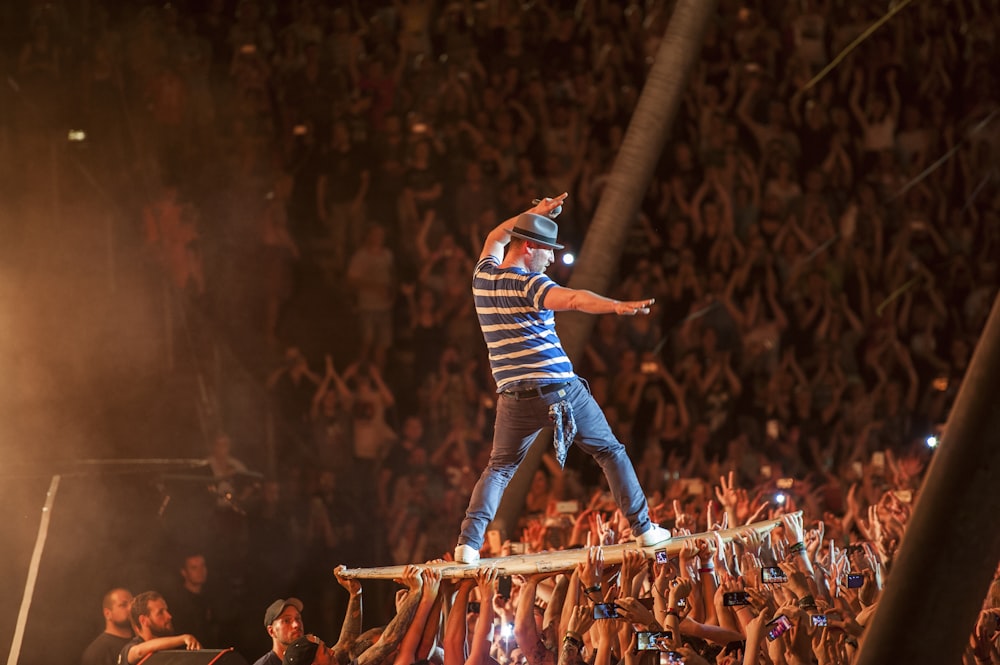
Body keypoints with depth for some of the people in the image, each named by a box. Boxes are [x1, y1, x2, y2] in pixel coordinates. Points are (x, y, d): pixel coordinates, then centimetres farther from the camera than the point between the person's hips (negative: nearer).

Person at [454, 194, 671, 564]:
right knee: (610, 452, 9)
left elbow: (495, 239, 31)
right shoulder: (528, 284, -12)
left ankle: (469, 542, 0)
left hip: (515, 396, 5)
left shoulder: (483, 277, 8)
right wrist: (617, 307, -45)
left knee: (499, 468, 16)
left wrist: (533, 214, 34)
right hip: (560, 388, -5)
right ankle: (643, 528, 7)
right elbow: (573, 299, -32)